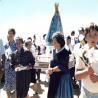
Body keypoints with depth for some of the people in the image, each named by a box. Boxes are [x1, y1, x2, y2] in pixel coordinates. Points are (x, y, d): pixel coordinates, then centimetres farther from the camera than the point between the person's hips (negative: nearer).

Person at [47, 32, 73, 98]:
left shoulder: (65, 53, -17)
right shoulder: (54, 51, 4)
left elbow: (63, 67, -21)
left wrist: (52, 70, -14)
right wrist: (49, 69, -8)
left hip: (63, 77, -7)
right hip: (54, 77, 7)